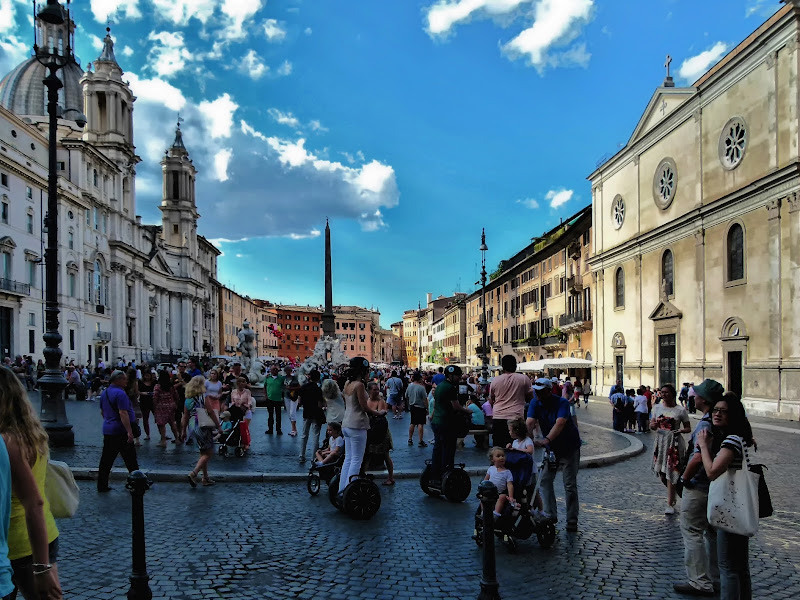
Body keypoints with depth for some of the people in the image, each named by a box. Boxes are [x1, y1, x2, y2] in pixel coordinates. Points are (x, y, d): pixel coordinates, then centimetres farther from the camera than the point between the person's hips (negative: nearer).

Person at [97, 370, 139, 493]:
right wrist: (129, 431, -24)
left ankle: (102, 485, 12)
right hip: (120, 431, -9)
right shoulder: (120, 393, -17)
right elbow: (123, 413, -23)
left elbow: (102, 411, 22)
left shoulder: (104, 393, 12)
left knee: (106, 459, 10)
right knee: (130, 459, 1)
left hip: (107, 431, 9)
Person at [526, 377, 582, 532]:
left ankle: (572, 520, 5)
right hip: (551, 448, 5)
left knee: (570, 484, -3)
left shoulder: (562, 403, -25)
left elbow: (560, 423, -40)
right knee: (545, 480, -2)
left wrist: (546, 440, -54)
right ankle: (550, 515, 7)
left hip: (569, 447, -5)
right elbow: (530, 422, -23)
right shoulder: (535, 403, -11)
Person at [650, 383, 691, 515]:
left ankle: (670, 504, 1)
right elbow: (653, 426, 12)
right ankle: (672, 495, 34)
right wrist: (653, 425, -12)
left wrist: (681, 430, -21)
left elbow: (688, 428, 0)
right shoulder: (657, 407, 6)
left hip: (675, 443, -4)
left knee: (671, 472, -6)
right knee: (661, 473, 8)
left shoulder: (680, 410, -6)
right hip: (661, 442, 4)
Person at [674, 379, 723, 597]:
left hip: (698, 487, -9)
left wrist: (685, 478, -17)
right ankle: (715, 578, 27)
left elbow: (698, 458, -33)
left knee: (692, 531, -1)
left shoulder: (705, 425, -22)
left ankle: (699, 582, 2)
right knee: (713, 532, 18)